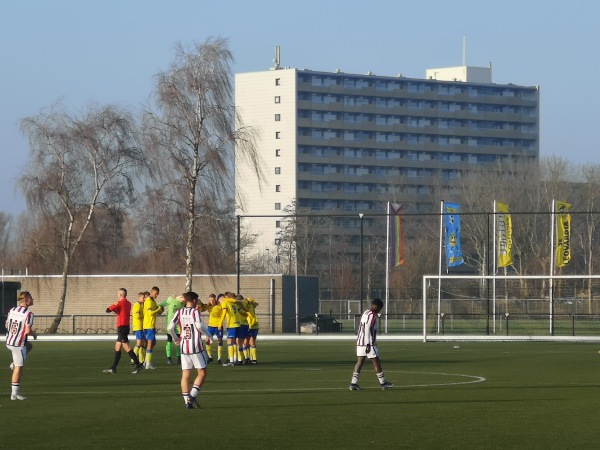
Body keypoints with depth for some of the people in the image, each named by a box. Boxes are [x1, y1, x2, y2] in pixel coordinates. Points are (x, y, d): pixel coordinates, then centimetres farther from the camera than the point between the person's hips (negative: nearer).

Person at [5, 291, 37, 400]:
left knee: (29, 346, 34)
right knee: (18, 369, 1)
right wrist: (34, 334, 0)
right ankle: (15, 394, 3)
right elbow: (28, 331, -22)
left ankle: (14, 363, 18)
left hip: (8, 342, 7)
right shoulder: (28, 314, -18)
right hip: (19, 344, -7)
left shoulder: (12, 310, 4)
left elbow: (7, 326, 14)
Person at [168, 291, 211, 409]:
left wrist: (176, 339, 14)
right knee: (202, 373, 4)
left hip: (184, 347, 5)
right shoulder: (195, 311, -6)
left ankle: (187, 400, 2)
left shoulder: (179, 312, 7)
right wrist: (208, 335, -6)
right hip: (196, 347, -5)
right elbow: (199, 325, -21)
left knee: (185, 374, 7)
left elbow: (170, 327, -2)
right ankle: (193, 395, -10)